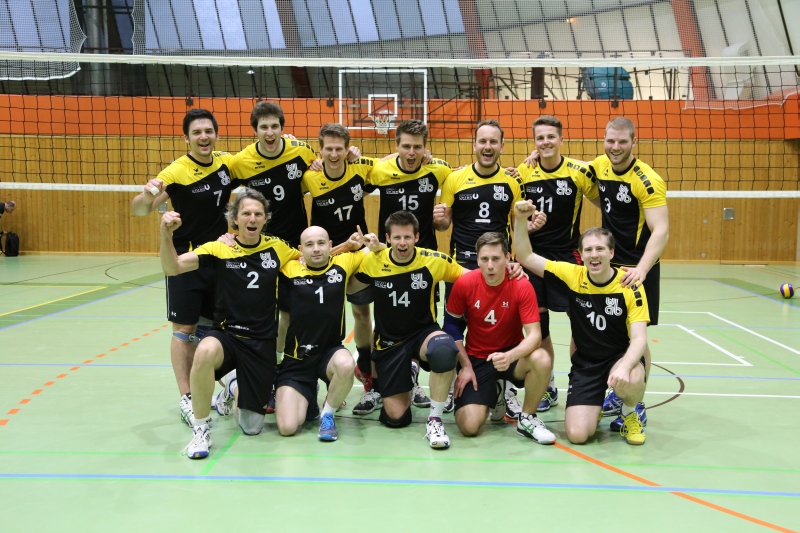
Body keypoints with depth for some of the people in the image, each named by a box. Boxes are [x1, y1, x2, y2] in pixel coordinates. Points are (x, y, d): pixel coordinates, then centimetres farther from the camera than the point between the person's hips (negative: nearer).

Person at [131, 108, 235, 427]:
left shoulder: (227, 164, 0)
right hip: (185, 260, -4)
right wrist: (147, 195, -42)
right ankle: (186, 399, 7)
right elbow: (140, 210, -20)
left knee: (210, 326, 14)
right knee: (184, 329, -1)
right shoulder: (176, 171, -14)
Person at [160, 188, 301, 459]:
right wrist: (166, 234, -31)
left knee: (252, 427, 4)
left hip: (263, 342, 2)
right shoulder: (219, 248, -5)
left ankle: (237, 391, 41)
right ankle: (201, 428, -17)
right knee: (205, 352, -40)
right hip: (227, 334, -2)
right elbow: (172, 267, -14)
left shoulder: (277, 248, 1)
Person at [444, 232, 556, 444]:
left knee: (542, 360, -35)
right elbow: (451, 324, 0)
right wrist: (465, 365, -6)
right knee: (469, 427, -17)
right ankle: (494, 394, 19)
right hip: (476, 359, 1)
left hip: (511, 354, 0)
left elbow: (534, 334, -22)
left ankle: (527, 419, -7)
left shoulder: (522, 286, -18)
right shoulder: (464, 284, -14)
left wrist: (510, 356, -42)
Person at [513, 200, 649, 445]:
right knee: (577, 434, -16)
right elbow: (525, 257, -6)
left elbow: (639, 339, -20)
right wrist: (521, 219, -21)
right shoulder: (572, 275, -9)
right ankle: (595, 407, 22)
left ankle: (631, 413, 0)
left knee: (629, 383, -39)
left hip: (621, 357, -1)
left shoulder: (630, 286, -14)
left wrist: (625, 367, -40)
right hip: (584, 364, 2)